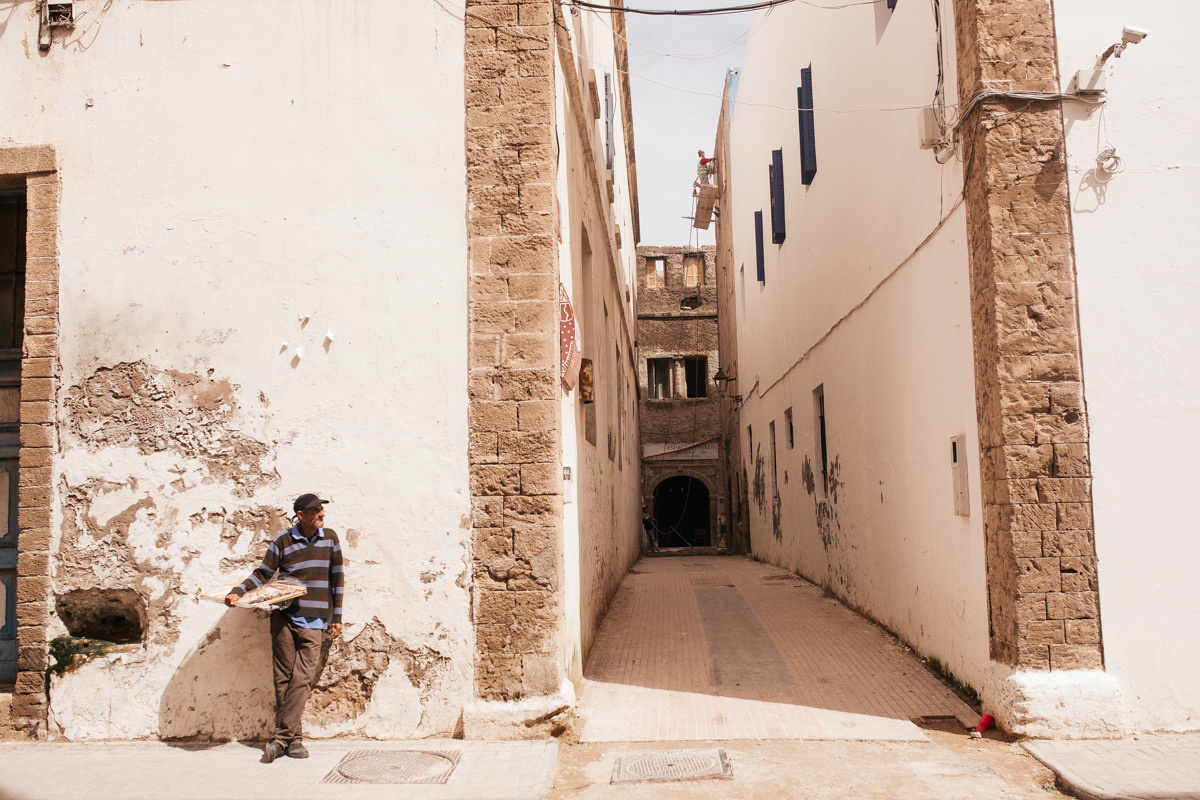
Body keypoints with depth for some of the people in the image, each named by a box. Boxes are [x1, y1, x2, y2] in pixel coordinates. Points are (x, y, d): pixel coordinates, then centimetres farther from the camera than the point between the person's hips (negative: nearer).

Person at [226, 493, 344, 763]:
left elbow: (337, 578, 10)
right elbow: (263, 573, 7)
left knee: (302, 679, -9)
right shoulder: (283, 541, 2)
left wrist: (336, 618, 8)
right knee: (283, 678, 2)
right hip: (284, 618, 0)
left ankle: (280, 738, -4)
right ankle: (294, 738, 10)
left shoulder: (330, 538, 7)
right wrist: (237, 592, -10)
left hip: (314, 622, 0)